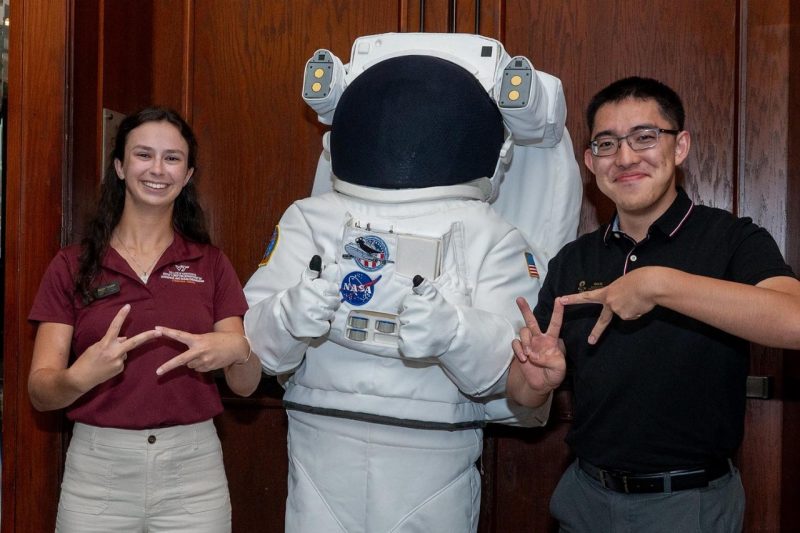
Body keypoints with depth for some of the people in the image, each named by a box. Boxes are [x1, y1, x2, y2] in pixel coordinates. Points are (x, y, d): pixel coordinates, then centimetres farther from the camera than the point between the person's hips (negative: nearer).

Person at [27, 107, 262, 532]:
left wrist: (237, 350, -22)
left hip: (193, 468, 1)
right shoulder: (72, 266, 1)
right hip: (97, 466, 0)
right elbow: (40, 392, -4)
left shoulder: (211, 264, 3)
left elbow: (245, 385, 1)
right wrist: (78, 378, -26)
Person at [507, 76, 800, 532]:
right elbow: (522, 392, 3)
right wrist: (537, 378, -19)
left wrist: (659, 284, -31)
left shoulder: (733, 239, -10)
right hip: (586, 495, 4)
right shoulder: (572, 262, 2)